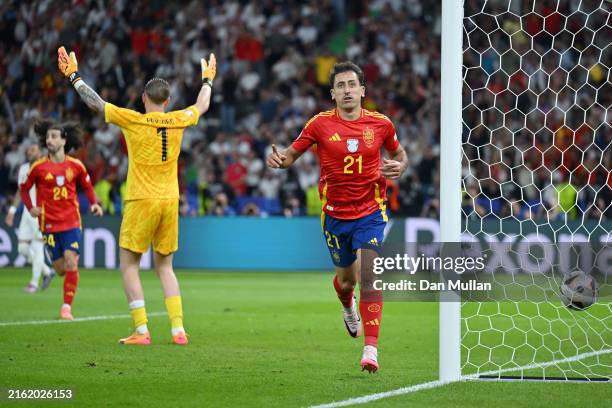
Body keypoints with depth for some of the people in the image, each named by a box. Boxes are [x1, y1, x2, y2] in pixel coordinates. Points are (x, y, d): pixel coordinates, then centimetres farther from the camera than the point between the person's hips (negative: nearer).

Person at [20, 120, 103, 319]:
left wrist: (94, 203, -1)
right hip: (49, 224, 0)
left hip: (71, 222, 0)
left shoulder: (75, 165, 0)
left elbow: (87, 185, 15)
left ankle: (67, 307, -6)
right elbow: (24, 188, 8)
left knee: (71, 264, -15)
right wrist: (31, 208, -6)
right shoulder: (38, 167, -3)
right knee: (60, 269, 2)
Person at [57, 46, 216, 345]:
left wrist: (73, 76, 12)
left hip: (141, 202, -5)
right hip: (170, 201, 5)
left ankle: (141, 331, -6)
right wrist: (207, 79, 44)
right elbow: (202, 106, 25)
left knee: (129, 266, 3)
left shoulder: (133, 121, -7)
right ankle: (178, 330, 4)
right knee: (165, 267, 14)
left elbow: (95, 102, 0)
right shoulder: (177, 121, 4)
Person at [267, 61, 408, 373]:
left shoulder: (380, 124, -2)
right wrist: (278, 159, -22)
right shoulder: (320, 124, -5)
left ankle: (371, 348, -19)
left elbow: (399, 154, 16)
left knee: (369, 276, -18)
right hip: (335, 214, 1)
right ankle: (348, 307, 52)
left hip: (370, 212, -1)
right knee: (346, 280, 13)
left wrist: (398, 167, -7)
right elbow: (292, 154, 2)